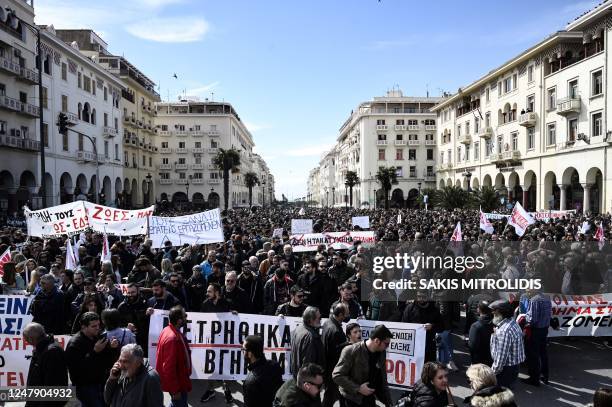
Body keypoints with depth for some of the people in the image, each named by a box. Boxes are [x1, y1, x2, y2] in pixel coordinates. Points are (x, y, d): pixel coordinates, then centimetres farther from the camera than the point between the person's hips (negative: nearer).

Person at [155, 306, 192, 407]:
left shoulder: (169, 330, -1)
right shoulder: (172, 338, -32)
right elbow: (169, 367, -29)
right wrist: (175, 390, -21)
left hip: (178, 379, 9)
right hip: (177, 383, -9)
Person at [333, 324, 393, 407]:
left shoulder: (382, 353, -2)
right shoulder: (350, 351, -20)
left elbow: (383, 379, 10)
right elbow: (337, 375, -18)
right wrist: (358, 388, -21)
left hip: (370, 399, 6)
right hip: (352, 400, -5)